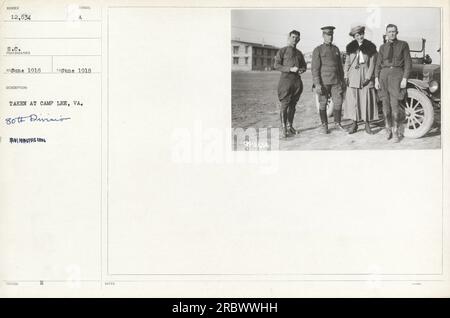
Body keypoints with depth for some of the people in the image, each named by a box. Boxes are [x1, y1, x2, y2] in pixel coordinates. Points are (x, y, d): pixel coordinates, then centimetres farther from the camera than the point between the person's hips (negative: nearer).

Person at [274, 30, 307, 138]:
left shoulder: (299, 53, 17)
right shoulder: (282, 51, 1)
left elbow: (304, 66, 25)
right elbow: (276, 65, -6)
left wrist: (302, 70, -1)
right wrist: (290, 69, -17)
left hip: (297, 80, 5)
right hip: (286, 79, -5)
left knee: (293, 105, 8)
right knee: (284, 104, -8)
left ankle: (290, 126, 16)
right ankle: (284, 128, -7)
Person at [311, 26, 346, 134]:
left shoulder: (336, 49, 12)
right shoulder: (318, 50, -4)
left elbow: (340, 66, 17)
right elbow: (315, 68, -9)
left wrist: (342, 80, 14)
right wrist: (317, 84, -16)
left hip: (335, 81, 4)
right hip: (323, 82, -4)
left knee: (338, 102, 0)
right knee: (323, 103, 2)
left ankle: (337, 123, 15)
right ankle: (324, 125, 13)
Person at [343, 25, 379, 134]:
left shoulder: (371, 47, -1)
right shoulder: (350, 47, 5)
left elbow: (372, 63, -2)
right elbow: (347, 63, 10)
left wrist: (368, 78, -9)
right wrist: (346, 76, 2)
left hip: (366, 76, -1)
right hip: (353, 76, 2)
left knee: (367, 100, 0)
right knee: (353, 100, 1)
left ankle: (367, 125, 8)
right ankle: (354, 124, 12)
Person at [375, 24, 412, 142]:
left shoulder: (403, 45, 6)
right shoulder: (383, 47, 14)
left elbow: (408, 63, 2)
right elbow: (378, 64, 13)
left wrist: (404, 78, -7)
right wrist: (376, 79, 2)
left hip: (397, 73, -3)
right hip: (384, 74, 3)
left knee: (394, 104, -12)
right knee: (385, 103, 1)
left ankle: (395, 132, -6)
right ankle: (388, 129, 15)